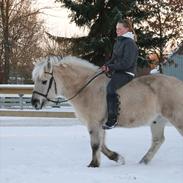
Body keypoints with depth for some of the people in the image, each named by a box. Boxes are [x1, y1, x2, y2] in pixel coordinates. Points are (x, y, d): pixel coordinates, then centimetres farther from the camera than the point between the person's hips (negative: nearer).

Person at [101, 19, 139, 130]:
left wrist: (110, 67, -17)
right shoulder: (118, 42, 17)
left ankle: (113, 119, -32)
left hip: (126, 73, -10)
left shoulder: (129, 43, -11)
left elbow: (126, 63, -19)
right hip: (117, 71, 10)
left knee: (111, 87, -32)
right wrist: (107, 65, 2)